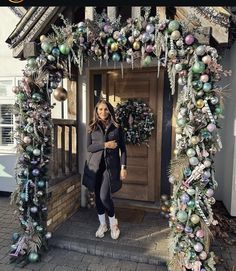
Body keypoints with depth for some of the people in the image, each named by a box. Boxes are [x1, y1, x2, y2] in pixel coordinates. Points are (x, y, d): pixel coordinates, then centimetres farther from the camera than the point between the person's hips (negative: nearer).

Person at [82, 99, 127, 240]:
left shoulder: (117, 127, 2)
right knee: (98, 196, 10)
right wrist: (105, 145, -15)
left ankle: (113, 222, 17)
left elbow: (123, 149, 1)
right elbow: (89, 147, -2)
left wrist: (123, 167, -6)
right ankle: (103, 224, 31)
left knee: (104, 196, -11)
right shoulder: (92, 127, 6)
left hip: (110, 166, -2)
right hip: (95, 166, 3)